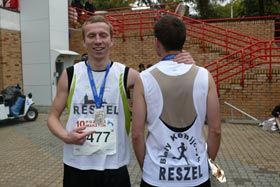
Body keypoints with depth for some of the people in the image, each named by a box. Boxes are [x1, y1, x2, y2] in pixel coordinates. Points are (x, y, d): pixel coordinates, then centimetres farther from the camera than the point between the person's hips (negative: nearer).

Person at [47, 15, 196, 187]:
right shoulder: (70, 75, -2)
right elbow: (53, 116, 5)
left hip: (114, 167, -1)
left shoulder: (126, 75, -5)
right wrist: (66, 137, -14)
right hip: (77, 167, 1)